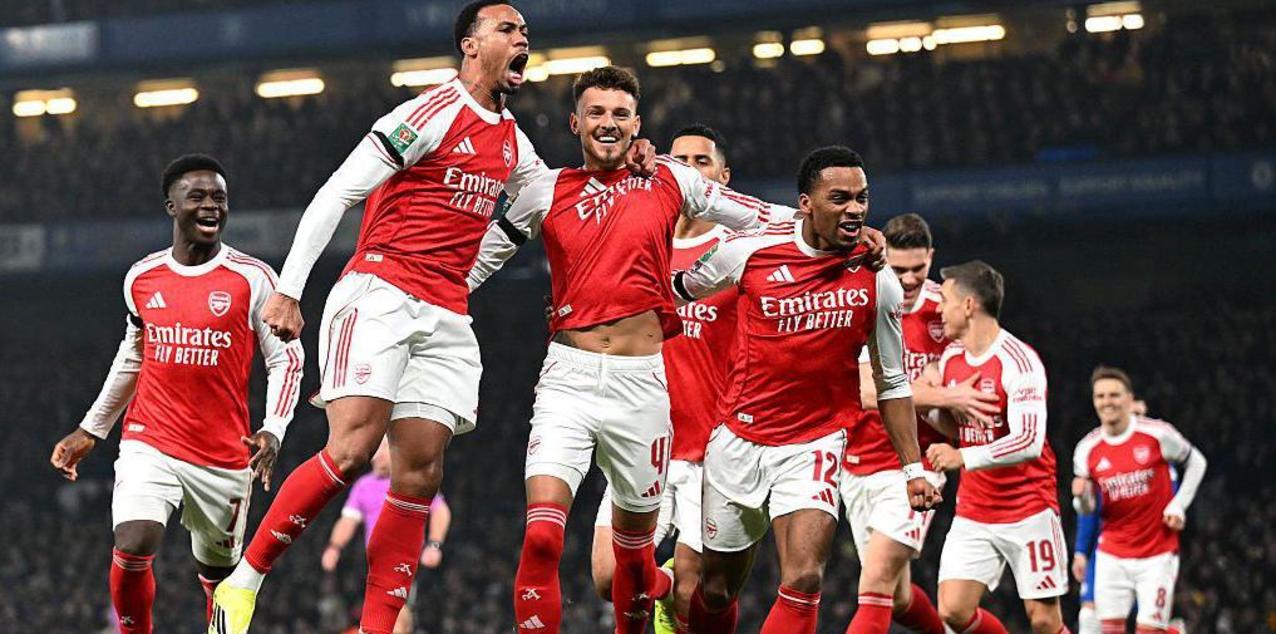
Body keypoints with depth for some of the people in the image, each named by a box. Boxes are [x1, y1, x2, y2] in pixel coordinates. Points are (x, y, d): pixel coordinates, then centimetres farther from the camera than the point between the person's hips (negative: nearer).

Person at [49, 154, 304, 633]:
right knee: (132, 550, -21)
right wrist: (90, 431, 22)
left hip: (224, 458, -1)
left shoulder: (252, 279, -4)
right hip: (149, 445, 1)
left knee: (219, 575, 11)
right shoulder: (141, 278, 6)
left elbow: (287, 361, -2)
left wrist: (272, 431, -18)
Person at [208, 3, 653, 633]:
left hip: (445, 320, 7)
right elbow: (335, 195, -8)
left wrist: (621, 167, 16)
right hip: (379, 293, -7)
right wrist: (288, 290, -13)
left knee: (419, 474, -2)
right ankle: (242, 583, -11)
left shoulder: (513, 143, 17)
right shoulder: (434, 113, -7)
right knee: (351, 450, -20)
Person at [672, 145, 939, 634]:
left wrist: (913, 467, 5)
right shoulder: (749, 252, -9)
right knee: (716, 590, 11)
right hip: (738, 441, 1)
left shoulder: (879, 282, -6)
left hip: (814, 446, -1)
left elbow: (893, 384, 6)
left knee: (803, 583, -20)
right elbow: (682, 288, 12)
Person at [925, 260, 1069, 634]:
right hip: (972, 514, 6)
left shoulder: (1018, 360, -17)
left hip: (1028, 511, -6)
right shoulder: (950, 359, 7)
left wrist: (964, 458, -34)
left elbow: (1029, 443, -26)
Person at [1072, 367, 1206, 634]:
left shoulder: (1157, 434, -10)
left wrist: (1178, 506, -3)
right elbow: (1087, 509, 5)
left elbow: (1196, 463, 7)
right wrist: (1081, 495, -19)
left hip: (1158, 554, -3)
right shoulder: (1087, 449, -2)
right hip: (1112, 555, 3)